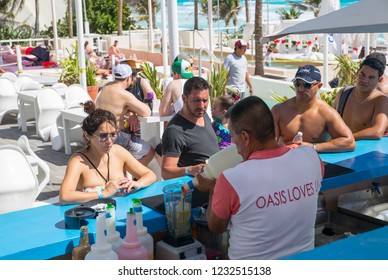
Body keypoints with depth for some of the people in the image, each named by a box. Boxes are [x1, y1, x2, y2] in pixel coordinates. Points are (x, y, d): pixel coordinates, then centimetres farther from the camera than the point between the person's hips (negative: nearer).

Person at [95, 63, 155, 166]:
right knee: (149, 152, 3)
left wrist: (132, 115, -3)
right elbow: (147, 112, -17)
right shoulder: (125, 95, -20)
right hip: (115, 137, -9)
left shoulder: (106, 87, 5)